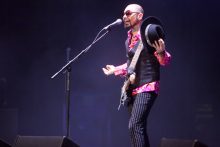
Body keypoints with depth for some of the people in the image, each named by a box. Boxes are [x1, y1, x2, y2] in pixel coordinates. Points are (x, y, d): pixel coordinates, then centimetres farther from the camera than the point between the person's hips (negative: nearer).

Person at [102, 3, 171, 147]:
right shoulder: (129, 39, 13)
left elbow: (165, 61, -10)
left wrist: (161, 52, -30)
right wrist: (116, 70, 28)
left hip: (147, 87, -8)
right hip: (132, 89, 8)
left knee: (135, 125, -21)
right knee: (140, 129, 9)